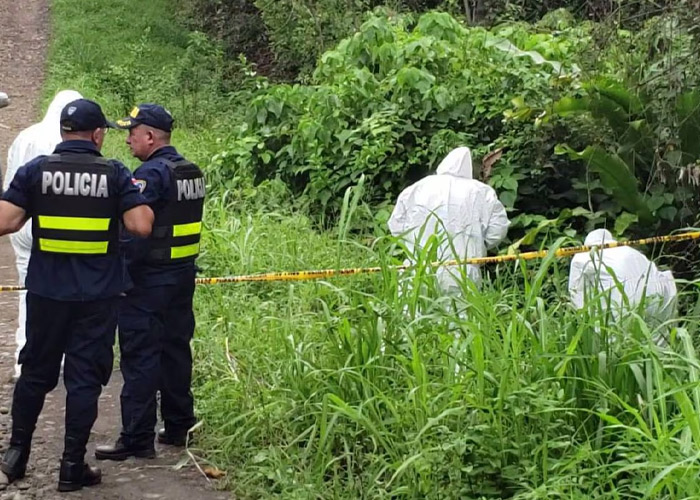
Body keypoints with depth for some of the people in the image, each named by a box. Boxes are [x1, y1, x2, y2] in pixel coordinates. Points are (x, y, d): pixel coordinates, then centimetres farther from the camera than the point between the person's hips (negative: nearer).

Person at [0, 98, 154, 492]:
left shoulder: (35, 170, -3)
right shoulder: (115, 174, -6)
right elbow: (142, 226, -13)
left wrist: (33, 211, 11)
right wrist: (139, 200, 8)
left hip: (47, 293, 2)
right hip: (98, 296, -2)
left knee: (36, 372, 17)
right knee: (85, 378, 5)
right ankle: (73, 467, 8)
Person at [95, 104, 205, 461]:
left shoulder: (152, 174, -17)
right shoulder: (191, 172, 11)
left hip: (149, 280, -9)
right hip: (183, 275, 9)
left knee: (140, 357, -3)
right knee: (176, 350, 16)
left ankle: (137, 438, -1)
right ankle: (177, 428, 24)